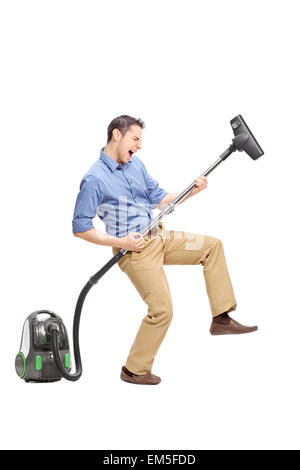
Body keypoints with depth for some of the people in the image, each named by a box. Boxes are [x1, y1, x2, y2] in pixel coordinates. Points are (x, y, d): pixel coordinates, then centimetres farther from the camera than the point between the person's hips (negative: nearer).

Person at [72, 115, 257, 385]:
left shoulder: (136, 164, 9)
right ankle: (134, 370, 11)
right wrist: (119, 241, -20)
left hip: (159, 237, 8)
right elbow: (80, 227, -14)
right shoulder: (95, 179, -14)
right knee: (162, 310, -9)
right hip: (134, 250, -8)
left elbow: (159, 200, 13)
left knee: (212, 245, 5)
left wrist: (192, 191, -3)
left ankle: (221, 318, 8)